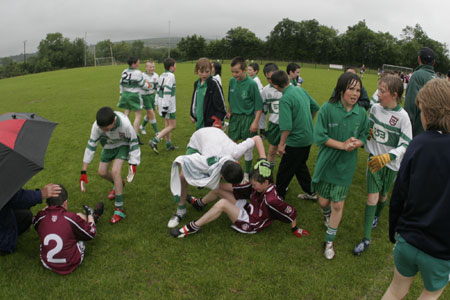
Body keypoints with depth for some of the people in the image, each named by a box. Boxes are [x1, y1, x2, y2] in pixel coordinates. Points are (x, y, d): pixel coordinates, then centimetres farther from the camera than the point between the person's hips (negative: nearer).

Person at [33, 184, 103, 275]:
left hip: (47, 264, 3)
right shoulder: (72, 218, -21)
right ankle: (93, 216, 41)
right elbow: (91, 234, -4)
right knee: (80, 215, 6)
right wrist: (90, 215, 12)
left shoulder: (40, 218, -12)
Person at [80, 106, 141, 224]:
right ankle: (118, 184, 40)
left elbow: (134, 143, -24)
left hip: (123, 145, -4)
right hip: (109, 145, 4)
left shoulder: (125, 124, -40)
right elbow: (91, 146, -22)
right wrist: (83, 172, -21)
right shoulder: (97, 126, -31)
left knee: (115, 171, -22)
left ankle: (119, 209, -14)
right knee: (102, 172, 5)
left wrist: (133, 165, -26)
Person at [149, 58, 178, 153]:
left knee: (167, 124, 16)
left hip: (161, 102, 9)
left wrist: (158, 103, 21)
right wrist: (165, 106, -23)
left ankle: (168, 144, 22)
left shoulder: (162, 76, 13)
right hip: (168, 104, -9)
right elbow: (167, 91, -22)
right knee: (172, 125, -5)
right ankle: (155, 141, -12)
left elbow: (159, 90, 16)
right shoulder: (170, 76, -15)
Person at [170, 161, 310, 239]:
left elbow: (291, 212, -24)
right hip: (247, 209, 8)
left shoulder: (271, 200, -31)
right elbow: (240, 189, 0)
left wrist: (295, 229, -7)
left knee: (222, 203, -30)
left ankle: (193, 227, -18)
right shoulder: (259, 186, -8)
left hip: (250, 224, -8)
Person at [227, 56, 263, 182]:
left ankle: (247, 174, 21)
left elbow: (259, 106, -13)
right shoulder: (232, 81, -1)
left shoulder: (251, 84, -16)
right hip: (234, 116, 5)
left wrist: (255, 122, -16)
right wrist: (229, 111, 11)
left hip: (247, 117, -5)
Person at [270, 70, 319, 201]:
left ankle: (279, 195, 20)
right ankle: (310, 192, 33)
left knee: (284, 170, 7)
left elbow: (286, 126, -28)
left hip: (296, 140, -8)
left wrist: (281, 144, -18)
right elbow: (315, 107, 14)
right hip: (308, 137, 9)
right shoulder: (300, 89, 2)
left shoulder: (285, 99, -22)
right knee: (300, 165, 24)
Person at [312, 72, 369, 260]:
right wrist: (343, 145, -21)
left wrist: (356, 143, -17)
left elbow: (364, 137, 6)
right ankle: (326, 214, 52)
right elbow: (319, 137, -15)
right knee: (324, 202, 12)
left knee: (338, 205, 5)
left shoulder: (361, 113, -4)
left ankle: (329, 241, 26)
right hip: (326, 164, -1)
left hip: (345, 166, 1)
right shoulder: (328, 108, -14)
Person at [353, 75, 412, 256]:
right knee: (372, 196, -2)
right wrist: (364, 143, -3)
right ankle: (366, 238, 2)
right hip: (374, 159, 2)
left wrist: (388, 156, -34)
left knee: (383, 195, 16)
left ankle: (376, 216, 51)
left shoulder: (402, 116, -18)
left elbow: (406, 145, -20)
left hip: (391, 164, -2)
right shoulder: (375, 108, -5)